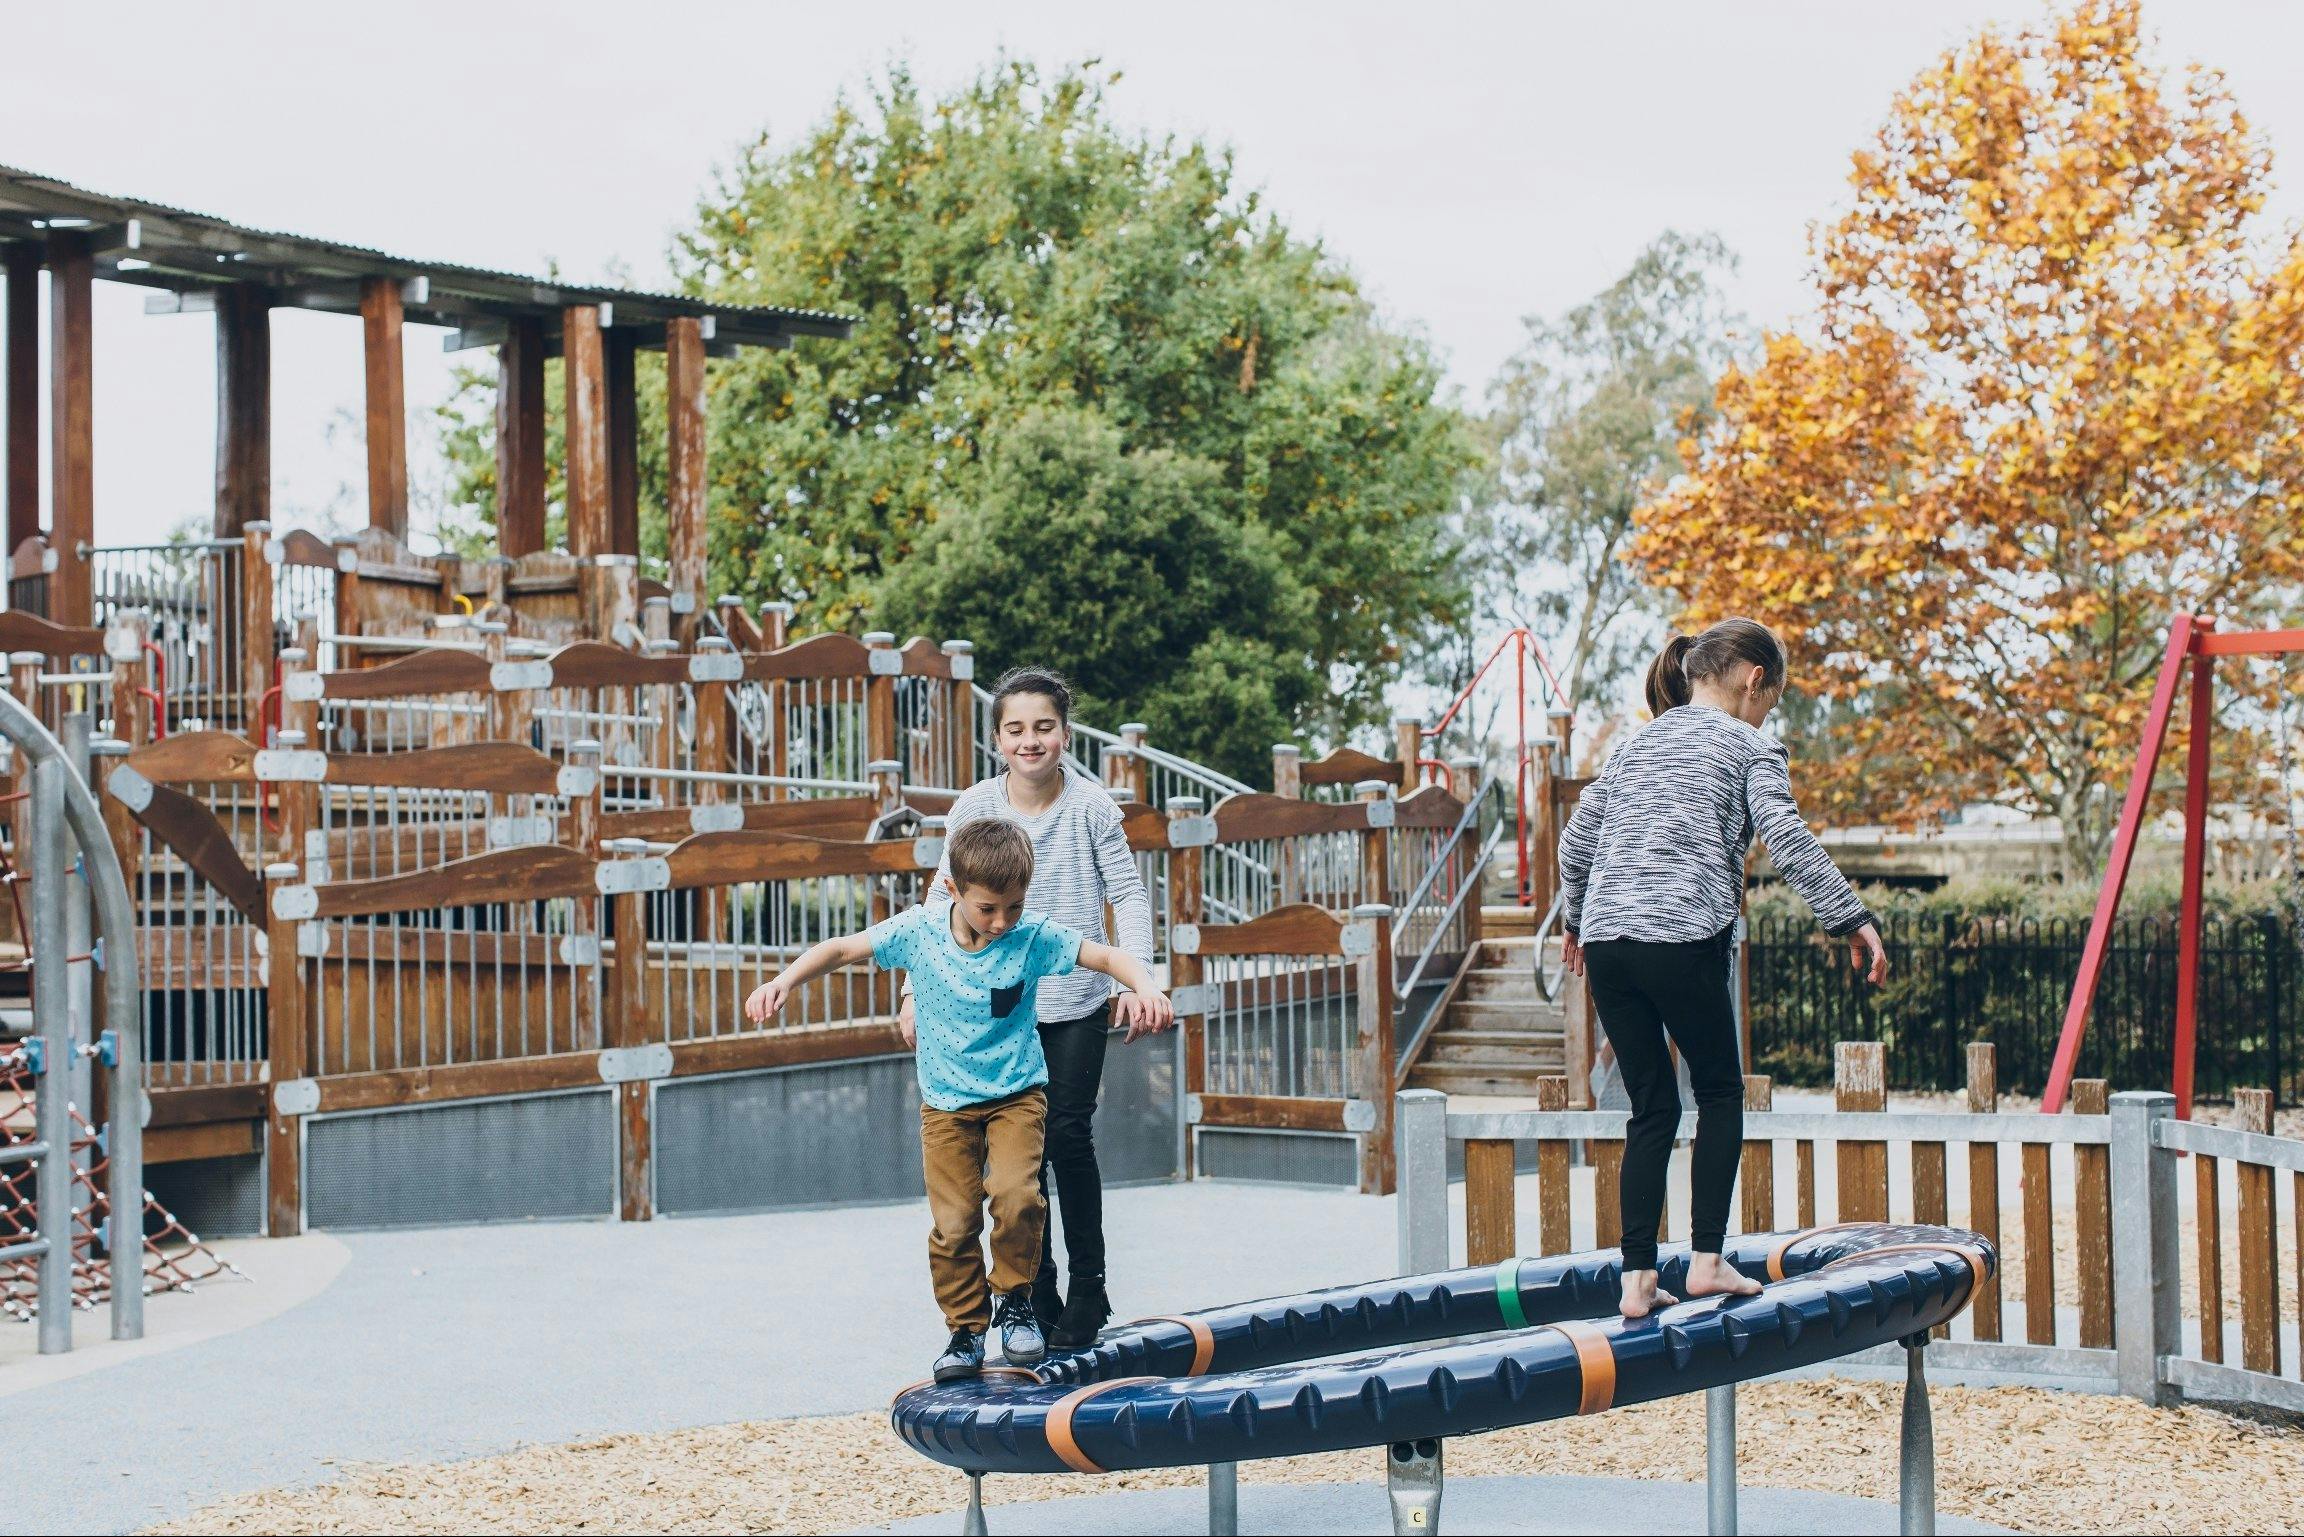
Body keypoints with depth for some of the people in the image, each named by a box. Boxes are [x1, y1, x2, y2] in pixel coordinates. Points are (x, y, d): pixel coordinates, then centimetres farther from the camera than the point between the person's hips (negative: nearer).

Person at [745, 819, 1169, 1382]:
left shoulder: (1032, 936, -14)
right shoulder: (919, 931, -12)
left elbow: (1108, 956, -13)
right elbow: (841, 950, -5)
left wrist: (1145, 985, -33)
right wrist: (783, 981, -19)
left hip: (1017, 1093, -1)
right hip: (945, 1102, 1)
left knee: (1014, 1194, -23)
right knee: (953, 1223, -3)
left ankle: (1016, 1300, 1)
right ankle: (966, 1330, 15)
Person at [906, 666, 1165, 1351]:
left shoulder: (1091, 805, -7)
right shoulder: (973, 808, -3)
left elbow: (1128, 895, -4)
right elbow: (944, 902, 5)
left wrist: (1138, 981, -15)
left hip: (1077, 999, -2)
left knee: (1069, 1136, -3)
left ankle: (1088, 1287, 12)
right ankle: (1036, 1295, 15)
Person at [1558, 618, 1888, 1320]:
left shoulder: (1639, 741, 23)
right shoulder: (1749, 744, 6)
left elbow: (1575, 840, 24)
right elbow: (1786, 838, -9)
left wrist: (1574, 920, 38)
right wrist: (1852, 920, -11)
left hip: (1606, 940, 5)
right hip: (1681, 938, -5)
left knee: (1652, 1109, 11)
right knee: (1720, 1092, 12)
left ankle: (1637, 1278, 6)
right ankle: (1707, 1260, 4)